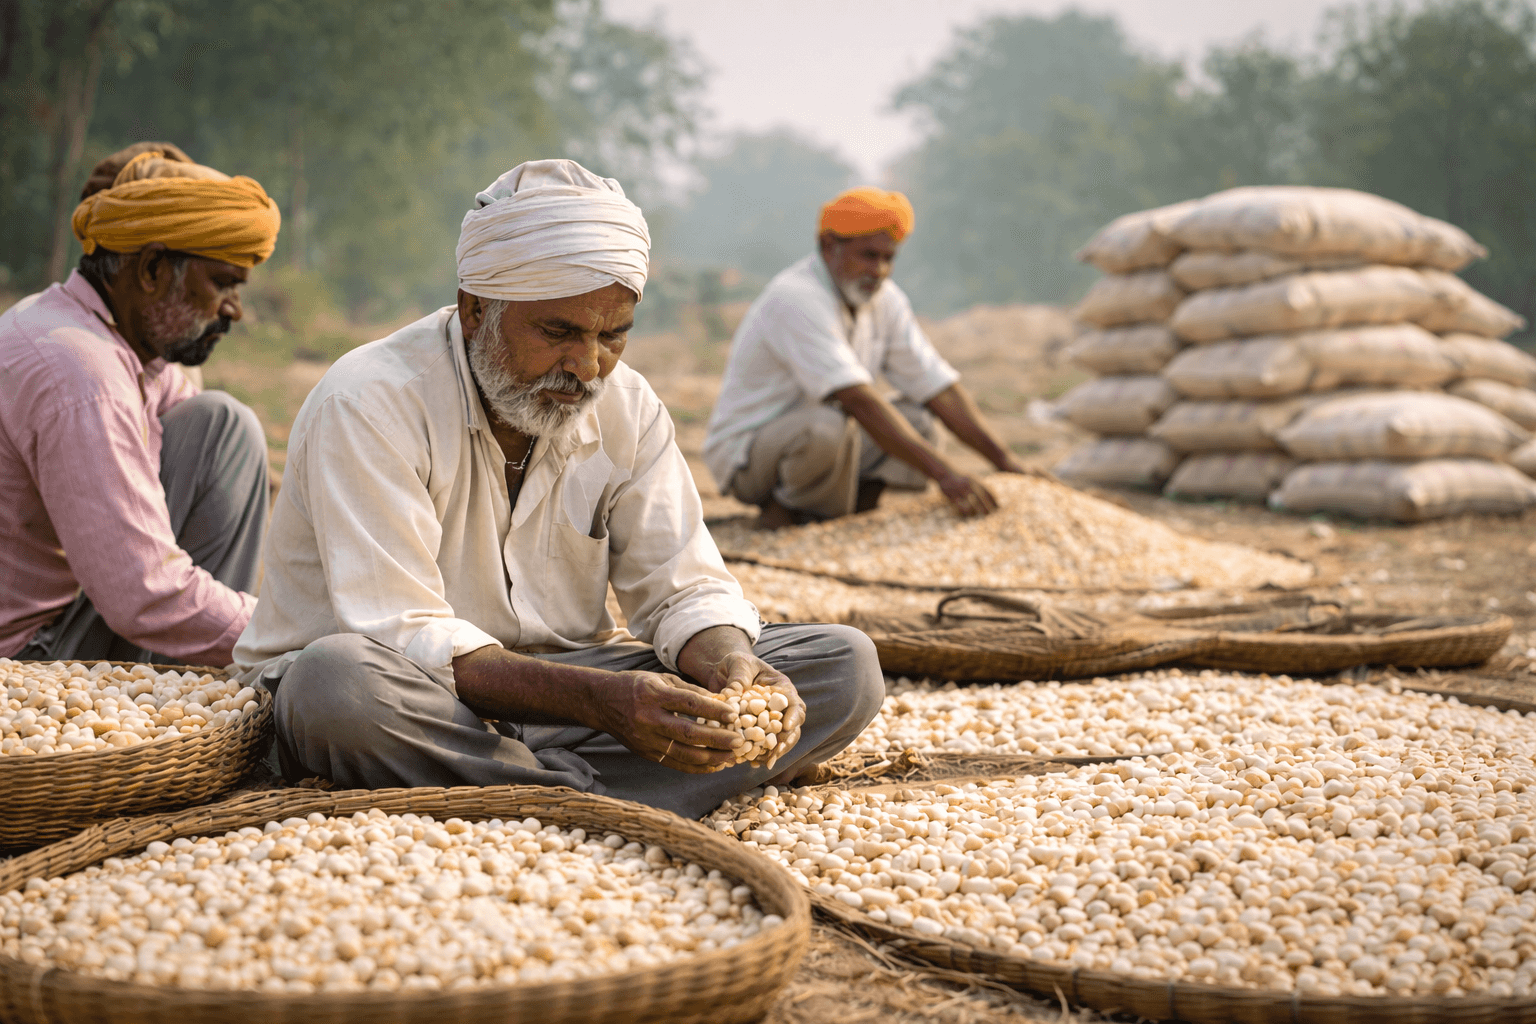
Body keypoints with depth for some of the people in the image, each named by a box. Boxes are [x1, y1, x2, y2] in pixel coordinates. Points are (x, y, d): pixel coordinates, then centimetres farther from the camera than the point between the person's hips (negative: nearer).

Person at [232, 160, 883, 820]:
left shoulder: (627, 407, 1)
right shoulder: (368, 405, -18)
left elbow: (683, 590, 2)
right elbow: (401, 639, -26)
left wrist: (730, 665, -23)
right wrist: (594, 697, -38)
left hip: (566, 683, 5)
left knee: (843, 664, -11)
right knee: (339, 679, -42)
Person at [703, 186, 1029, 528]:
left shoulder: (885, 300, 0)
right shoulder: (795, 299, -26)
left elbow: (939, 386, -1)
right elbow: (859, 400, -36)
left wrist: (1005, 461, -11)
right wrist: (944, 474, -41)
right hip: (746, 450, -7)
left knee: (917, 419, -11)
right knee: (829, 425, -36)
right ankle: (781, 516, -11)